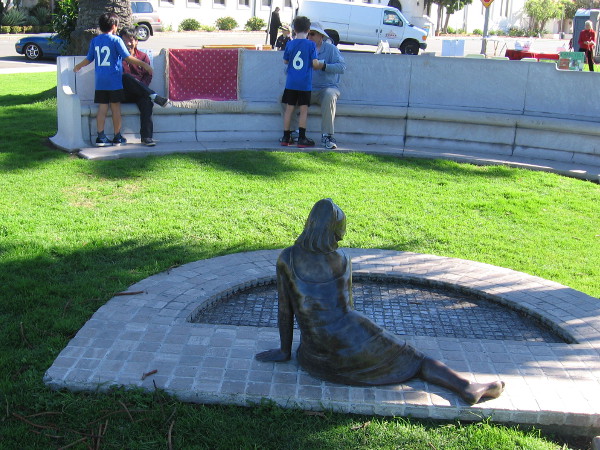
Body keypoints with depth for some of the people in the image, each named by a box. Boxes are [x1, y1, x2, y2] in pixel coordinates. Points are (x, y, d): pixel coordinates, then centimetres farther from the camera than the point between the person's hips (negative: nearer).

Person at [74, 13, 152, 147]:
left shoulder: (95, 41, 9)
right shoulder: (116, 40, -6)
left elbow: (89, 59, 17)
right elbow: (127, 57, -10)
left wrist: (78, 66, 36)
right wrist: (144, 64, -3)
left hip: (100, 81, 4)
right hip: (114, 80, -4)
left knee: (102, 108, 5)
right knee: (116, 108, 3)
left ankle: (101, 137, 3)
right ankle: (117, 137, 8)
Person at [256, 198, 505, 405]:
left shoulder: (287, 258, -1)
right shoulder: (342, 259, 5)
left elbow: (285, 309, 3)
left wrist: (285, 350, 15)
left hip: (317, 357, 0)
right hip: (354, 340, 0)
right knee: (414, 360, 13)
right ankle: (467, 386, -6)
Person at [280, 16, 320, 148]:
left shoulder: (290, 44, 2)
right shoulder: (311, 45, -6)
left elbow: (285, 61, 12)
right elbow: (315, 63, -9)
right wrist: (320, 64, 12)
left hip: (291, 83, 3)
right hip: (305, 84, -3)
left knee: (289, 109, 8)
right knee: (303, 110, 4)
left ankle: (286, 137, 12)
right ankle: (302, 138, 5)